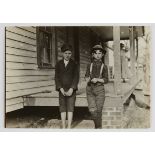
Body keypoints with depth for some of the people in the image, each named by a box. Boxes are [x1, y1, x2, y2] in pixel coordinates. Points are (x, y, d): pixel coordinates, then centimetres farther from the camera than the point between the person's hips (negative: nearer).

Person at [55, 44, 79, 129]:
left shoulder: (74, 64, 3)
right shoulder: (58, 64, 6)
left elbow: (76, 77, -3)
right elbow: (56, 77, 2)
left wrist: (71, 89, -14)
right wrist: (61, 89, -10)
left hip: (71, 90, -1)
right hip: (62, 90, 1)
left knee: (70, 108, -2)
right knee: (62, 108, 3)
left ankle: (69, 128, 3)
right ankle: (63, 127, 9)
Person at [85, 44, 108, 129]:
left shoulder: (104, 67, 5)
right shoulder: (90, 65, 10)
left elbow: (106, 80, 3)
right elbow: (86, 77, 11)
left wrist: (98, 80, -14)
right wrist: (88, 79, -11)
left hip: (99, 90, -1)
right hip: (90, 89, 1)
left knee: (98, 110, -2)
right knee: (92, 110, -8)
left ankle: (98, 128, 13)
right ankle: (98, 124, 15)